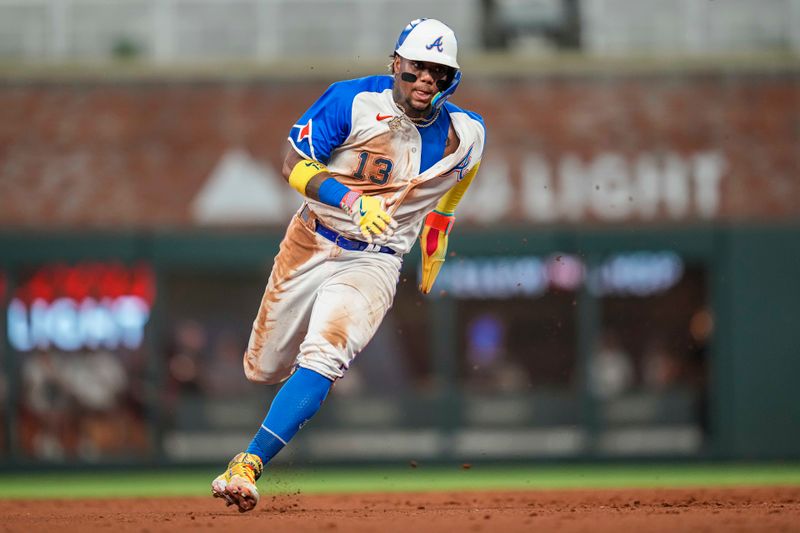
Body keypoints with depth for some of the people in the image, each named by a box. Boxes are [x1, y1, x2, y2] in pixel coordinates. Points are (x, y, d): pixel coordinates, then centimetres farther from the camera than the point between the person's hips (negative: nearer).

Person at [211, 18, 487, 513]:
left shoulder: (466, 134, -4)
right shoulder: (354, 101, -14)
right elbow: (296, 165, -16)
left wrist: (435, 252, 22)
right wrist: (351, 200, -31)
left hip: (374, 262, 0)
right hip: (311, 243, 1)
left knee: (322, 359, -25)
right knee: (265, 369, 12)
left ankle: (247, 466, -29)